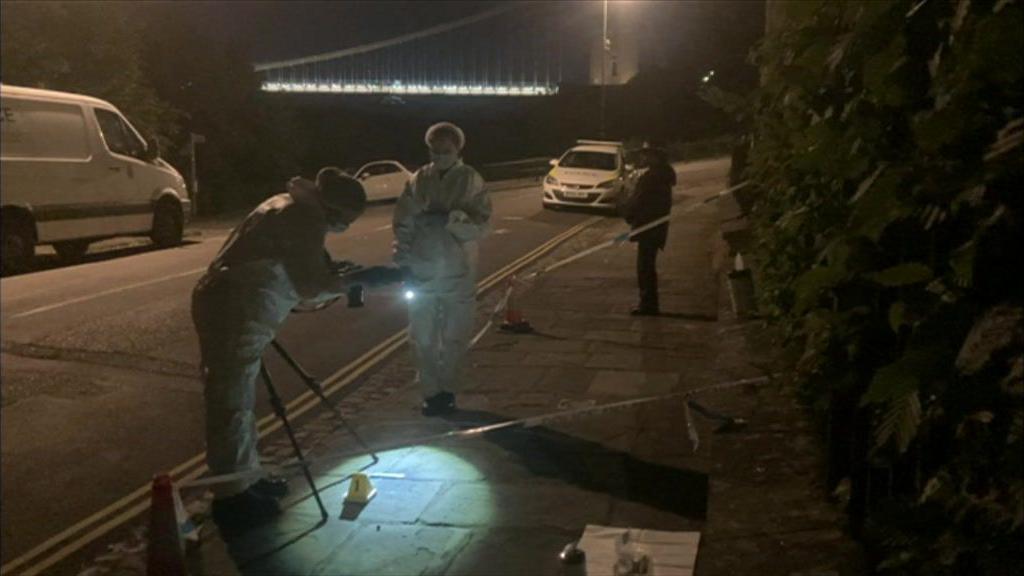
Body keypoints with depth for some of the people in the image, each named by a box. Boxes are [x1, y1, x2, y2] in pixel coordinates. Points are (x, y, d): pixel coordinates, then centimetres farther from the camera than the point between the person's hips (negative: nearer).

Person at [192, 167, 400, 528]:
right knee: (233, 403, -3)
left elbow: (296, 275, 19)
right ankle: (231, 497, 5)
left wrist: (338, 278, 12)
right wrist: (359, 279, -10)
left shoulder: (293, 208, 17)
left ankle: (245, 479, 30)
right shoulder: (306, 219, -14)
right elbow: (311, 287, -15)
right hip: (234, 313, -11)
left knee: (238, 399, 18)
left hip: (225, 306, 11)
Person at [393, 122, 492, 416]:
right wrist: (404, 262, -7)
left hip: (458, 275, -1)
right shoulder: (417, 180, 0)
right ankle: (430, 392, 19)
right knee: (423, 338, 5)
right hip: (422, 273, 1)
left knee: (454, 338, 11)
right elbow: (402, 225, 1)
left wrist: (450, 218, -28)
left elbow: (482, 223, -13)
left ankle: (447, 391, 27)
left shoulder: (470, 180, -4)